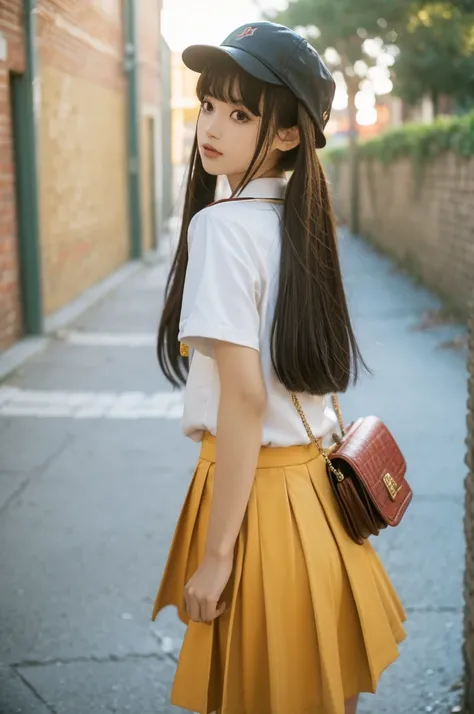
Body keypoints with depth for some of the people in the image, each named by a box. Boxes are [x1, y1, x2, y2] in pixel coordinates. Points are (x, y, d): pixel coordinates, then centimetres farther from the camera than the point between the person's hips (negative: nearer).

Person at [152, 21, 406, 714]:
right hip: (312, 480, 8)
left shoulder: (222, 225, -18)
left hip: (257, 487, -7)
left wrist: (215, 554, -18)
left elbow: (244, 398, -22)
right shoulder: (300, 220, 5)